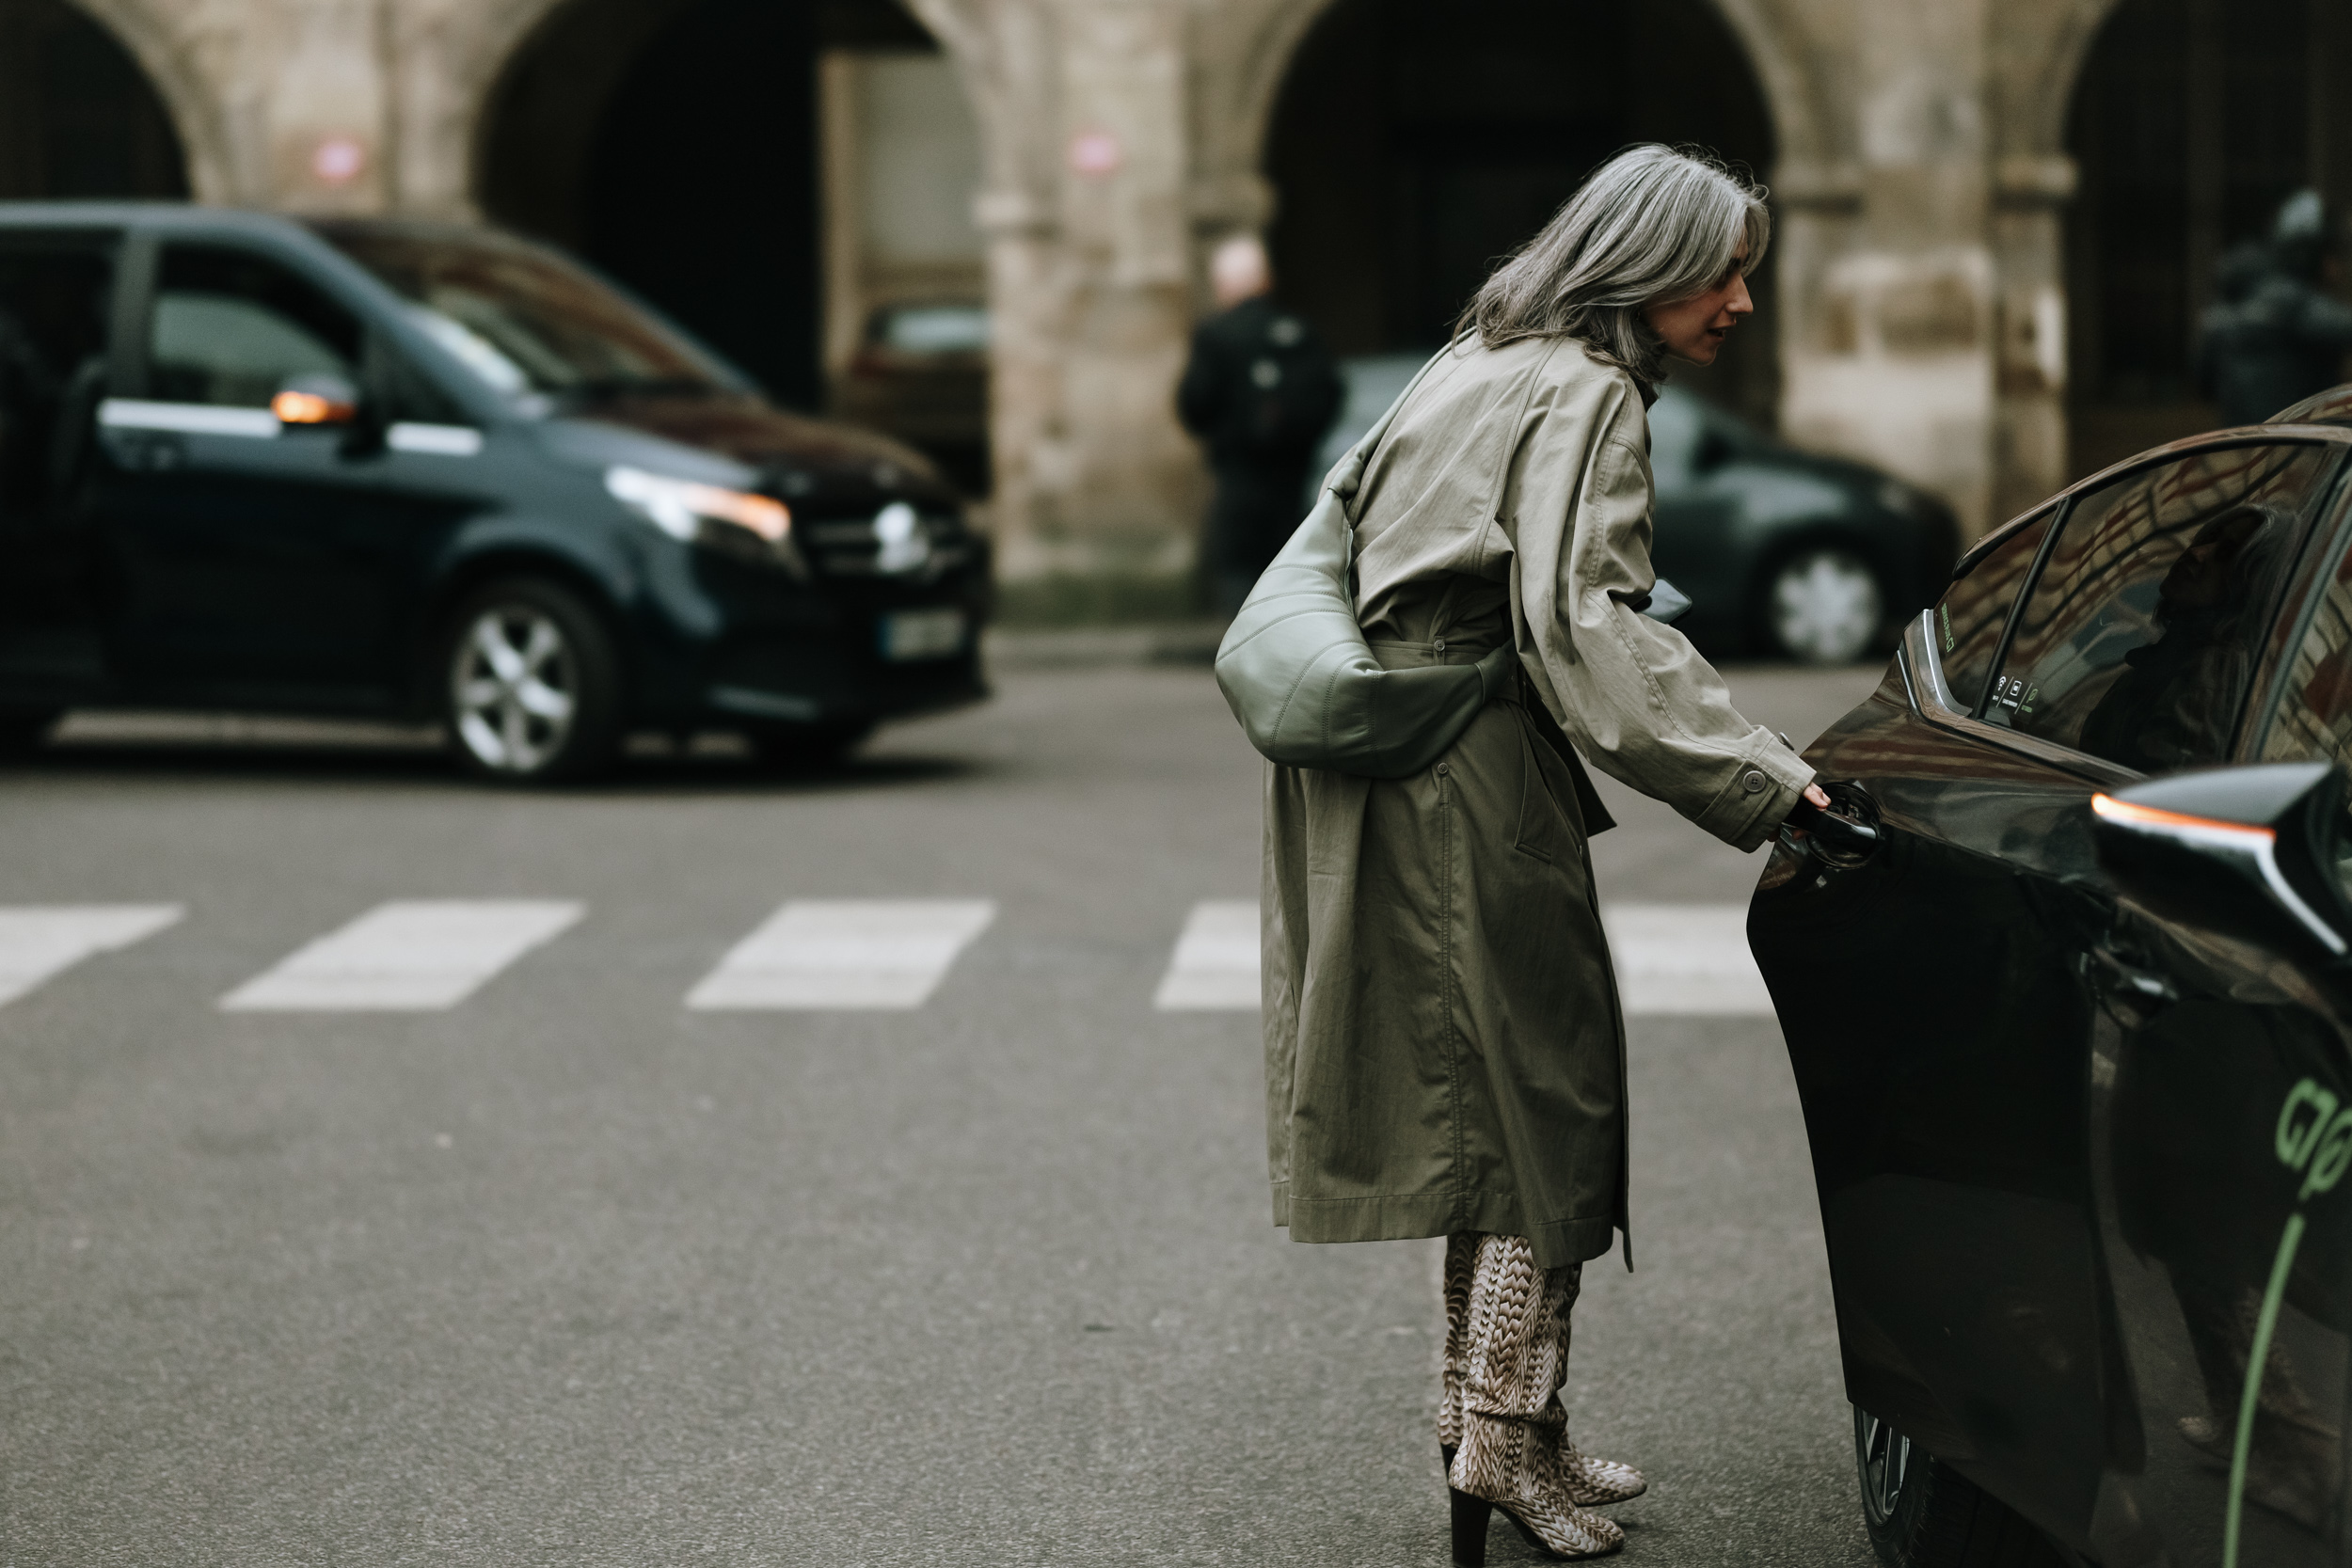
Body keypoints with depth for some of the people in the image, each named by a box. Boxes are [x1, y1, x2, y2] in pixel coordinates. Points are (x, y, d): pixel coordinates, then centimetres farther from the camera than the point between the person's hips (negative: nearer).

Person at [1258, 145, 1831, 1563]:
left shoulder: (1487, 362, 18)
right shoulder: (1587, 397, -13)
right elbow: (1585, 628, -24)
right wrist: (1760, 778, -28)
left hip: (1389, 781, 10)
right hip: (1472, 789, -10)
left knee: (1484, 1101, 17)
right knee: (1545, 1093, -2)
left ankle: (1490, 1417, 26)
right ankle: (1509, 1448, 3)